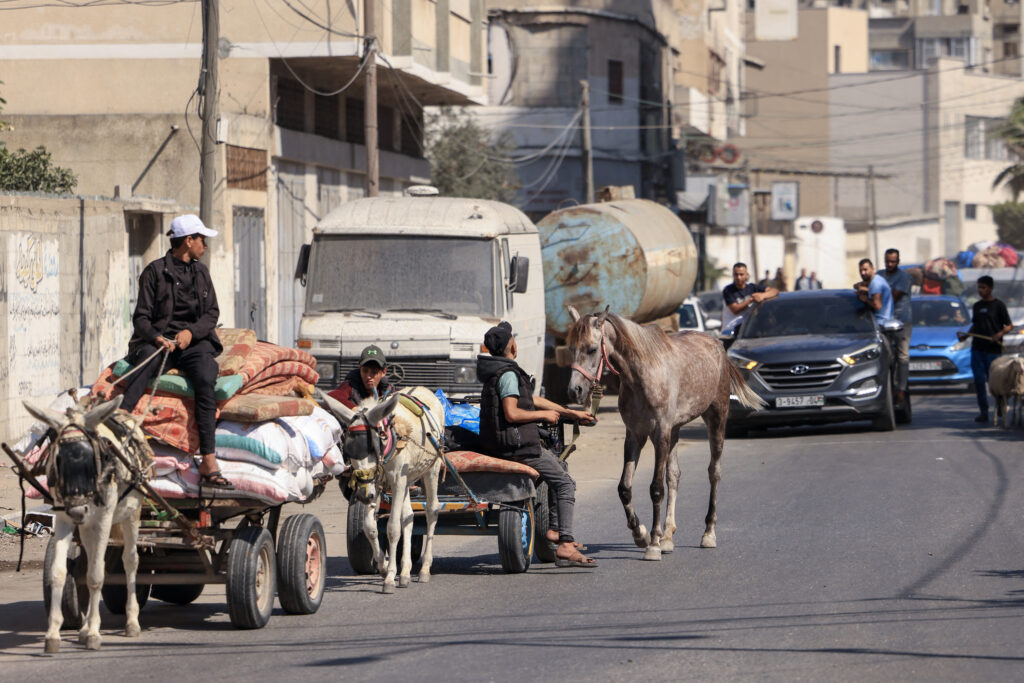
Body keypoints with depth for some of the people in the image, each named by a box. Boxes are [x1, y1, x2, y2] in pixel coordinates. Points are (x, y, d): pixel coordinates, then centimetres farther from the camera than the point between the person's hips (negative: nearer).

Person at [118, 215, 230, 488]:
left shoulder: (201, 271, 19)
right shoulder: (155, 271, 4)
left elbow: (212, 313, 12)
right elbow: (141, 316, -1)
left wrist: (191, 332, -8)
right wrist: (156, 338, -22)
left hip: (194, 341, 2)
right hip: (159, 340, -2)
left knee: (206, 379, -29)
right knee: (145, 361, -38)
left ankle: (209, 464, -35)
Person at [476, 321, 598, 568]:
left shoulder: (500, 371, 17)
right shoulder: (508, 374, -16)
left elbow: (532, 399, 22)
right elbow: (511, 413, -25)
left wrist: (572, 413, 23)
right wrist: (545, 414, -11)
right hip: (517, 445, -10)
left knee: (557, 464, 29)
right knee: (565, 483, -8)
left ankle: (552, 530, 28)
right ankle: (565, 546, -19)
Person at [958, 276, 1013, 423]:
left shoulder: (998, 305, -2)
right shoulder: (977, 306, 15)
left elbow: (1009, 325, -1)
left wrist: (1000, 334, -19)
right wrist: (965, 335, 7)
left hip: (993, 349, -5)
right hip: (977, 348, 5)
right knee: (979, 380, 0)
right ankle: (983, 412, 4)